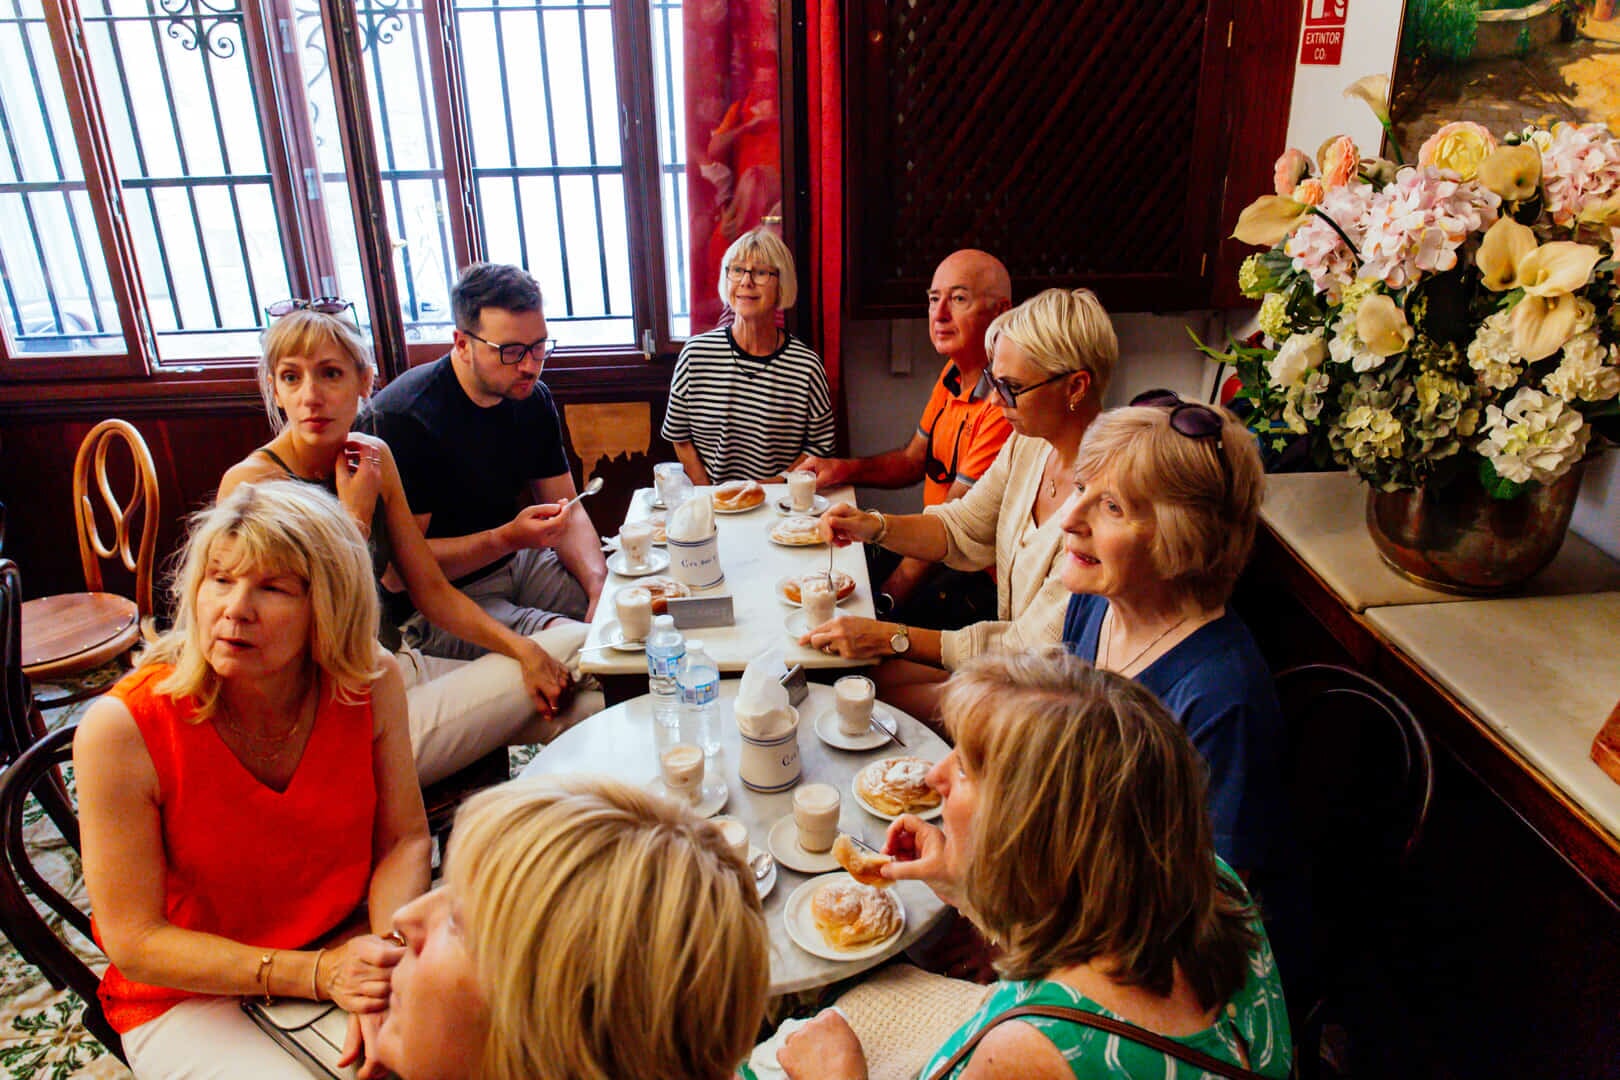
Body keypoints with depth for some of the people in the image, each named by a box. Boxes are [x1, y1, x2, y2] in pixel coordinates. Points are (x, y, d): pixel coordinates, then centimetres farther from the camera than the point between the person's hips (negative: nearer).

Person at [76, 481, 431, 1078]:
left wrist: (386, 960, -22)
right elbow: (135, 942, -15)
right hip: (187, 995, -2)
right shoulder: (119, 730, -21)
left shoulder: (372, 680, -14)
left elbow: (404, 838, -3)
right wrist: (317, 974, -25)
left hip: (345, 946, 3)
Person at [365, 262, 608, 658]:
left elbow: (566, 509, 3)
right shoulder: (401, 418, -22)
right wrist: (508, 538, -33)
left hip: (515, 563, 7)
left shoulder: (532, 398, 0)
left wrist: (601, 587, -16)